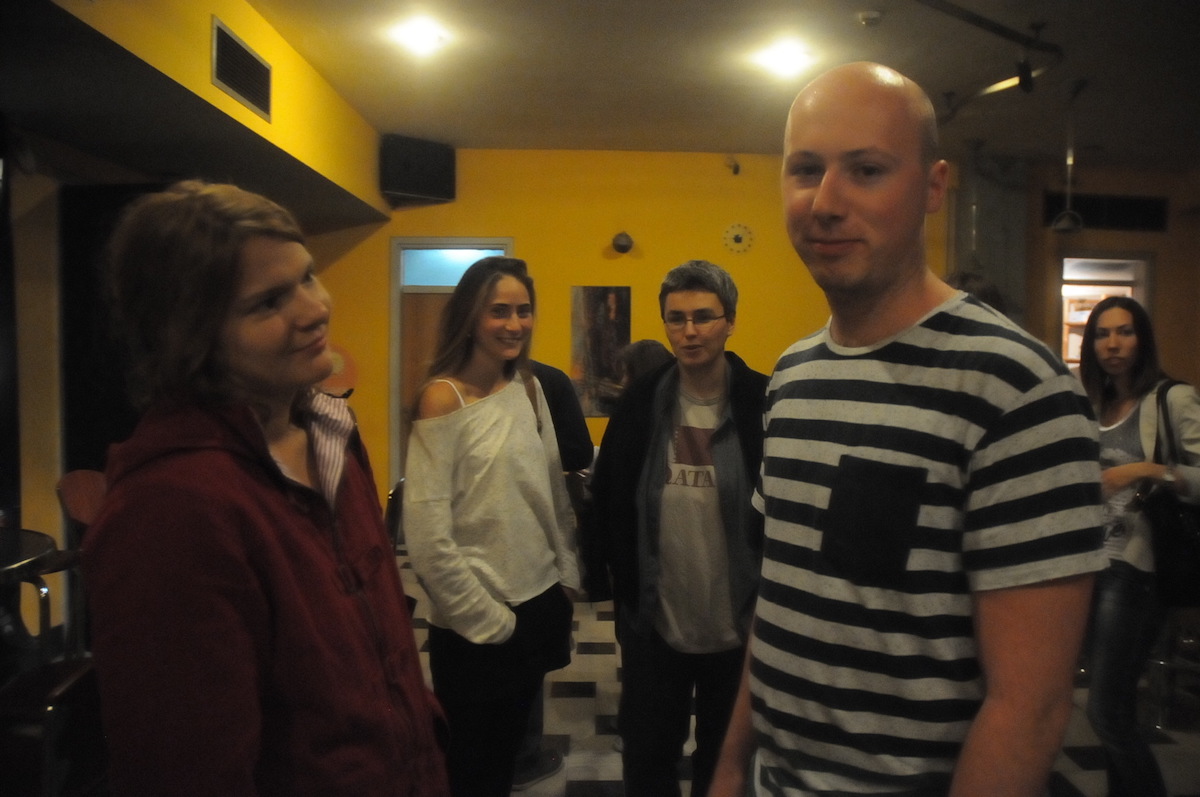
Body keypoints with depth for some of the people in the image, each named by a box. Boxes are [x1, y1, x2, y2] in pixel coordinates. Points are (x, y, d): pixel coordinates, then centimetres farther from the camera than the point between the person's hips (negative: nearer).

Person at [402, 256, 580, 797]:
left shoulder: (530, 387, 3)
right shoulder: (443, 398, -16)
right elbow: (429, 540, -20)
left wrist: (568, 574, 8)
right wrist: (489, 621, -14)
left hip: (539, 606, 6)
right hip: (475, 629, -6)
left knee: (509, 751, 22)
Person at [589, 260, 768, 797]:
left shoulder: (763, 403, -10)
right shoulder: (640, 403, -2)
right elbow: (610, 506, 3)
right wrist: (627, 592, -1)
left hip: (738, 627, -2)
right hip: (654, 624, 2)